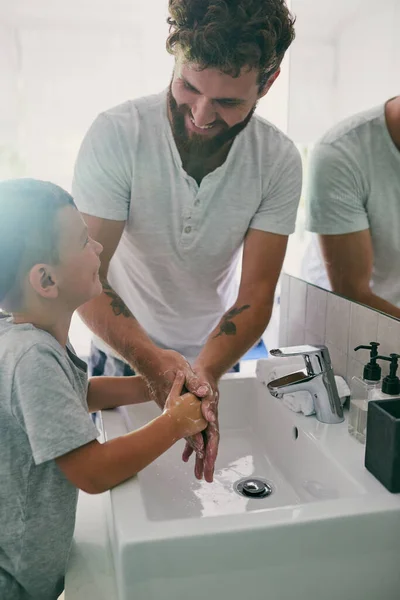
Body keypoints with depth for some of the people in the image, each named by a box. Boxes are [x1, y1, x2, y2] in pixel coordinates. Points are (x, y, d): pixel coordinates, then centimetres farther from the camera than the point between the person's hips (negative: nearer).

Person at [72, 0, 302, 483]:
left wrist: (206, 372, -36)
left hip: (215, 356, 2)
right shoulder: (116, 135, -25)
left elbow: (256, 296, -19)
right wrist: (150, 359, -42)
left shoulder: (279, 162, -18)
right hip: (122, 353, -1)